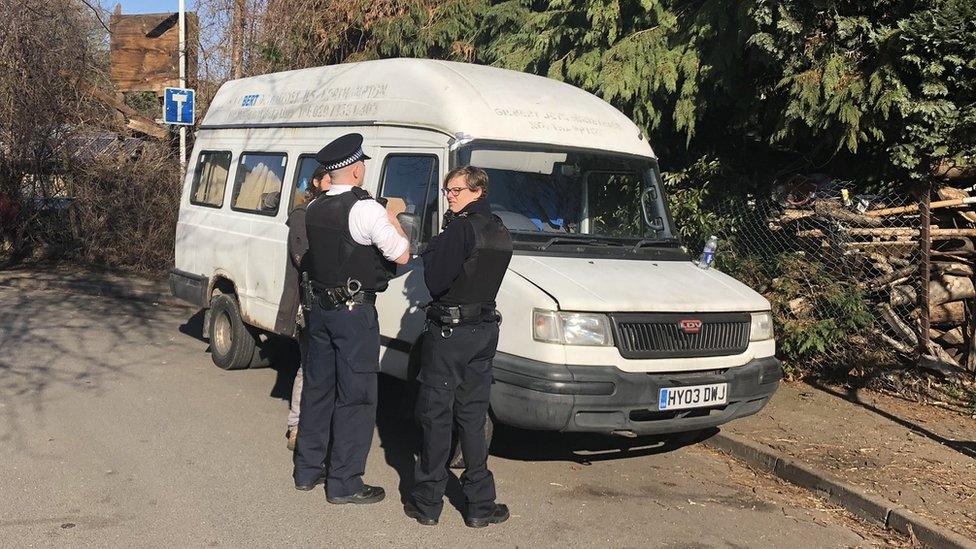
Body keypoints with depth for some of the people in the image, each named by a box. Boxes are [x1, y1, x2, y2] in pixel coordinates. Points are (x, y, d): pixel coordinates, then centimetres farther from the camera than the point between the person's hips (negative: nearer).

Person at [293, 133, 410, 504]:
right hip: (355, 311, -7)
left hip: (319, 308, 7)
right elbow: (401, 255, -15)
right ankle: (344, 483, 5)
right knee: (356, 396, 1)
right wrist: (392, 218, 1)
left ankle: (308, 469, 26)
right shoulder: (366, 209, -16)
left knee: (318, 387, 16)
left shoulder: (314, 209, 6)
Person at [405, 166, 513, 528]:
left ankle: (427, 503, 9)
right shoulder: (501, 233, 10)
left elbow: (435, 281, -18)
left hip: (449, 333, -7)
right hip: (485, 331, 8)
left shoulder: (462, 229, -17)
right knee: (472, 416, 13)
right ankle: (480, 505, 14)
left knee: (436, 415, 2)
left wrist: (431, 253, -1)